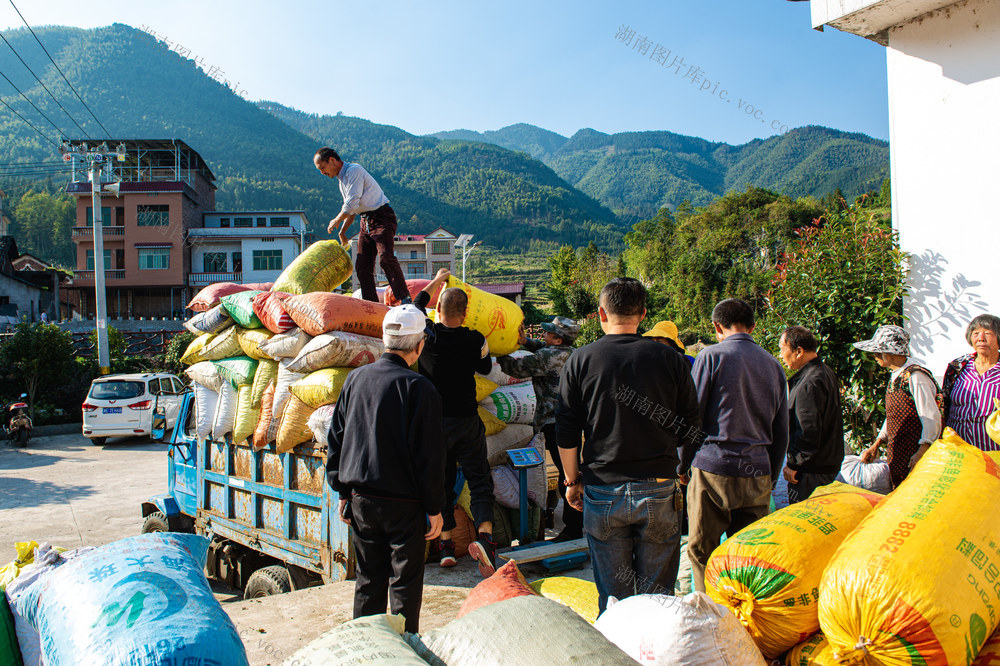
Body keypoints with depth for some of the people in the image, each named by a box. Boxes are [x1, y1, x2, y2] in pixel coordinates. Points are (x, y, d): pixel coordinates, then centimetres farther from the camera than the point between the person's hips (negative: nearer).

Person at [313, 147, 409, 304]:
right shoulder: (342, 179, 18)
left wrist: (336, 221, -3)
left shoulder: (354, 170, -11)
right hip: (366, 221, 9)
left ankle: (404, 298, -27)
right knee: (362, 266, 0)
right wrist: (342, 231, 25)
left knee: (385, 258, -26)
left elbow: (351, 204, -18)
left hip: (382, 218, -9)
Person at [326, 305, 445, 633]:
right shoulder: (418, 387, -15)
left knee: (368, 578, 17)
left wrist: (343, 492, 17)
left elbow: (336, 439, 9)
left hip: (361, 499, 5)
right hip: (404, 503, -5)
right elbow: (429, 454, -14)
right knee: (405, 581, 8)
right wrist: (435, 508, -5)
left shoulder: (356, 378, 1)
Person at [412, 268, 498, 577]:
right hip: (467, 421, -1)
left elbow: (417, 305, 14)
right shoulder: (475, 340, -11)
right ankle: (485, 535, -15)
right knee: (479, 480, 4)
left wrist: (437, 280, 27)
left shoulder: (427, 336, -9)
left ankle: (446, 544, 14)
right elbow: (485, 368, 11)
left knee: (441, 481, 12)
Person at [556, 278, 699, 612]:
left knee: (612, 598, 10)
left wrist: (572, 480, 11)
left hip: (602, 493, 0)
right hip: (658, 491, 0)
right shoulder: (670, 360, -2)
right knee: (657, 596, 11)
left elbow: (566, 433, -1)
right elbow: (691, 426, 4)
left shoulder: (580, 360, -3)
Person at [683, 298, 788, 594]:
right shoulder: (773, 365, 11)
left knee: (702, 552, 5)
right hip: (757, 473, 5)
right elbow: (781, 433, 15)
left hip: (713, 469, -5)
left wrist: (683, 466, 6)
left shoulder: (712, 356, -4)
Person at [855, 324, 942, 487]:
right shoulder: (895, 376, 13)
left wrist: (921, 453, -23)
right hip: (896, 457, 8)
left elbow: (932, 419, -18)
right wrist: (876, 445, 13)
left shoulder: (915, 376, -16)